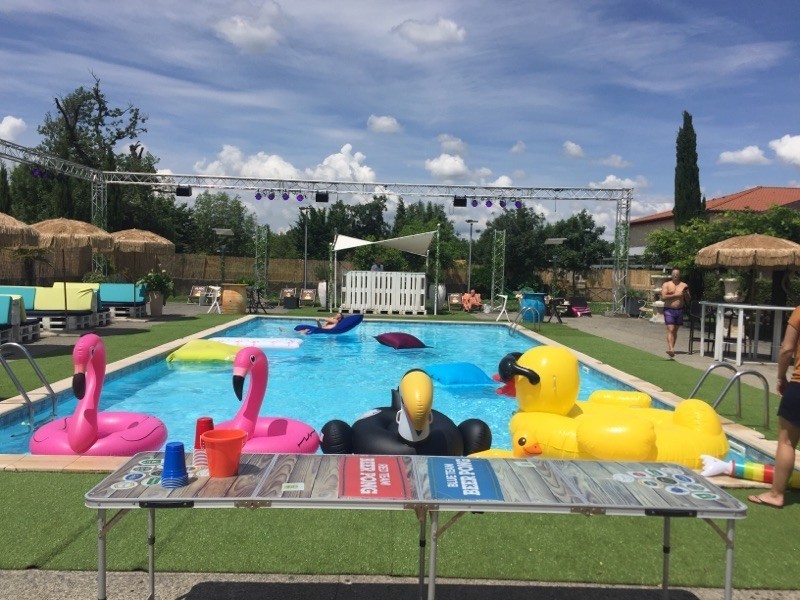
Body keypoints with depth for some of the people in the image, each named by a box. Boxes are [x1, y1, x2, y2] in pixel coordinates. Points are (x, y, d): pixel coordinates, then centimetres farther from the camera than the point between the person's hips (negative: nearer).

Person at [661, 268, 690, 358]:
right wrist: (675, 295, -15)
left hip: (679, 310, 3)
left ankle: (671, 348, 15)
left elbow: (688, 299, 12)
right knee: (670, 330, -14)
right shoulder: (666, 285, 2)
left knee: (675, 330, 8)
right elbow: (663, 298, -10)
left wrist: (686, 293, -8)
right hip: (669, 310, -3)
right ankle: (671, 349, -23)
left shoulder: (684, 285, 9)